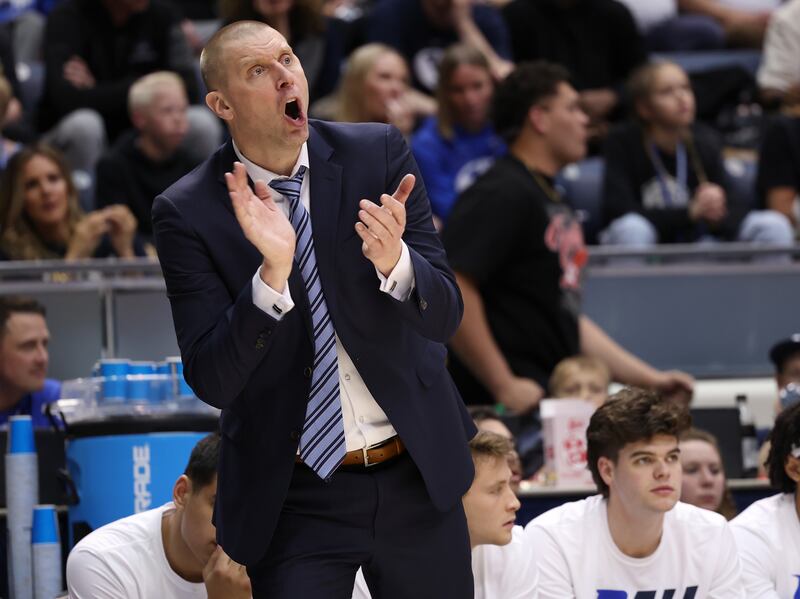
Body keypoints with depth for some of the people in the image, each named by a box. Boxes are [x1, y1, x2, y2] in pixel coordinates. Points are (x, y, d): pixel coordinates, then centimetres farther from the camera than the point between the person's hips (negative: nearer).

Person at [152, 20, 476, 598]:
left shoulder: (379, 154, -4)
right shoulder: (187, 213, -9)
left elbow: (443, 317, -6)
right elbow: (211, 380, -14)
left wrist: (394, 262, -28)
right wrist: (272, 274, -29)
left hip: (418, 478, 2)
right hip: (294, 501, -2)